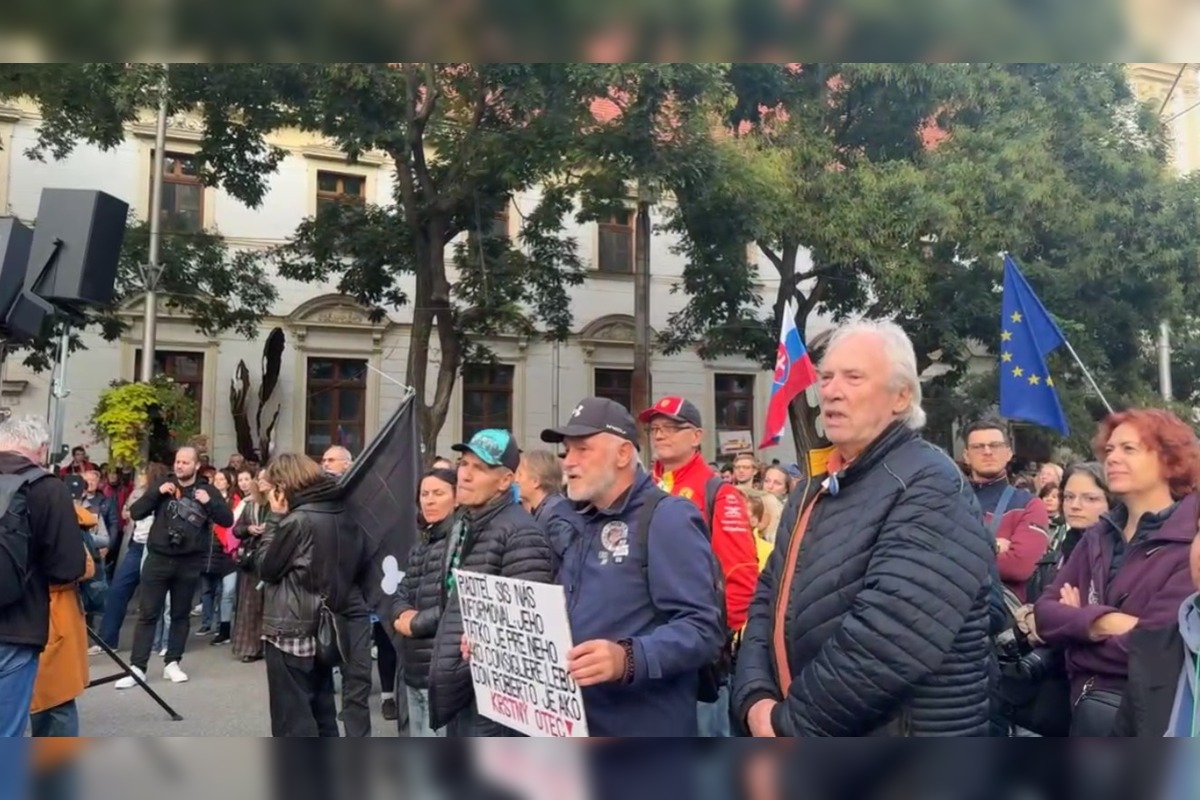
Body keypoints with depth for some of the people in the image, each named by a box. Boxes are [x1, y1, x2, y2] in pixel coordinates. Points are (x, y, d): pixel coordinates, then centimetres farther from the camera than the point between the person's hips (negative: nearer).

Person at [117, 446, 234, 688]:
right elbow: (135, 513, -1)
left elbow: (227, 520, -3)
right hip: (158, 559, 0)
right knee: (148, 614, 1)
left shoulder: (207, 490, 3)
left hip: (189, 563, 0)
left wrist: (209, 502, -18)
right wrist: (157, 493, -13)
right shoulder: (163, 486, 6)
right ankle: (137, 667, 5)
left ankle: (172, 663, 20)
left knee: (181, 614, 10)